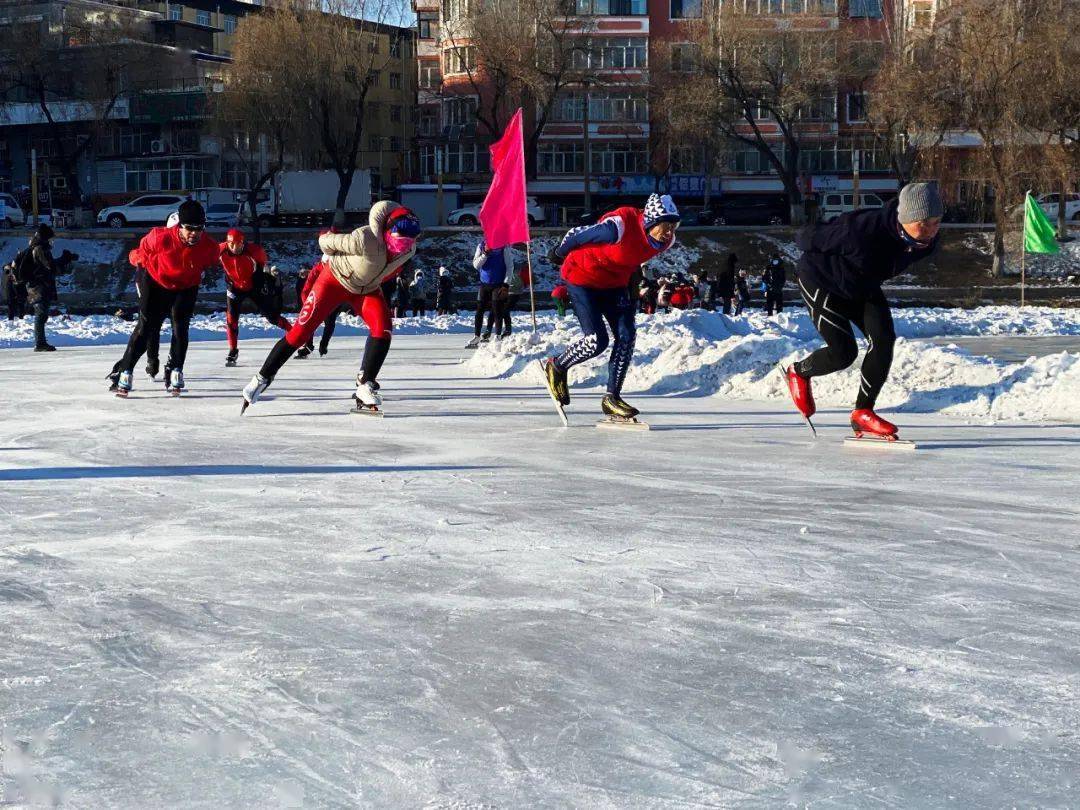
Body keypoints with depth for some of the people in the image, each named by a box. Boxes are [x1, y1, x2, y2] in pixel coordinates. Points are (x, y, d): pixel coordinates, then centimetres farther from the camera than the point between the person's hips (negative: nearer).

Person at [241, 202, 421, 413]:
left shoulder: (409, 250, -21)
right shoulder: (365, 240, -40)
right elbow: (325, 241, -23)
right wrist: (332, 258, -2)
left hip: (368, 289, 5)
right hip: (335, 279, -5)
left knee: (383, 328, -19)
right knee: (302, 330, -7)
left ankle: (365, 386, -11)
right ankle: (263, 378, 7)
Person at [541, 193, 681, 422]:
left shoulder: (665, 240, -12)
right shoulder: (619, 227, -35)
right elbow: (578, 235, -19)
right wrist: (558, 253, -2)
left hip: (614, 282, 7)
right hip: (582, 277, -7)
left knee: (626, 336, -5)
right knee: (597, 341, -13)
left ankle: (612, 397, 5)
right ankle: (556, 367, 15)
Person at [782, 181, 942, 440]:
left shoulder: (927, 241, -19)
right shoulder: (863, 229, -42)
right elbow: (809, 238, -23)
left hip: (863, 288, 6)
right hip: (820, 281, -6)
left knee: (883, 340, -12)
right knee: (844, 353, -12)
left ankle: (863, 412, 0)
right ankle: (799, 372, 20)